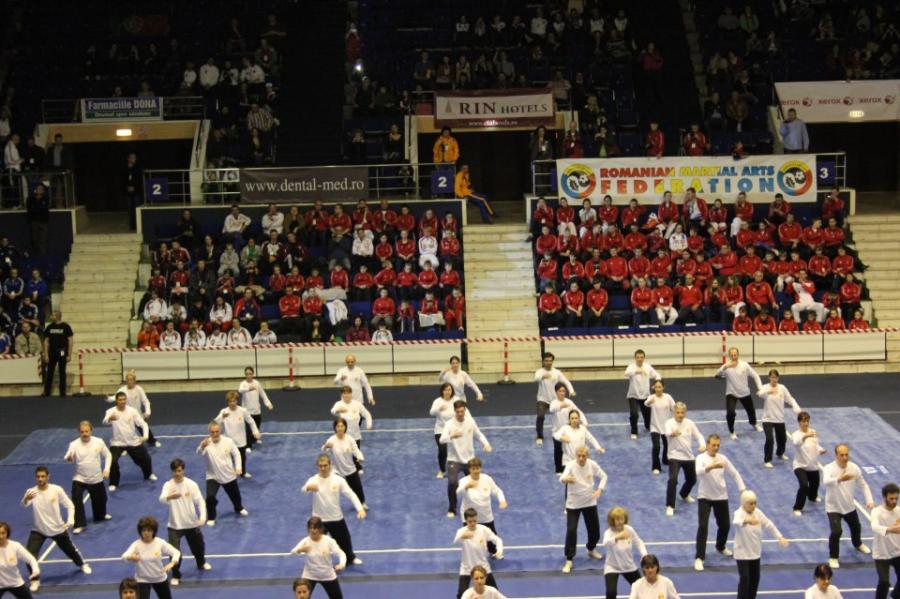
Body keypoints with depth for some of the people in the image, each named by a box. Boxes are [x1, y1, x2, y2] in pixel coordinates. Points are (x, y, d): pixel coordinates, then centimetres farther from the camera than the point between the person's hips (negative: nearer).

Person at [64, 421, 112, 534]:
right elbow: (69, 459, -25)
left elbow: (108, 455, 2)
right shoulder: (74, 444, -15)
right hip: (79, 478, -2)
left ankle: (101, 515, 51)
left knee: (100, 498, 20)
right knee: (76, 499, -22)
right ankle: (79, 524, -14)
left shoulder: (98, 442, -10)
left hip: (96, 478, 2)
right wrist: (69, 458, -49)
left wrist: (106, 469, -9)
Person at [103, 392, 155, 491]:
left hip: (133, 441, 3)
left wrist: (145, 436, -26)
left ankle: (148, 474, 43)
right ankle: (113, 483, 0)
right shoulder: (111, 411, -18)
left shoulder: (132, 411, -11)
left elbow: (143, 424, -8)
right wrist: (110, 418, -65)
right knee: (112, 461, -23)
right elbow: (105, 421, -40)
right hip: (117, 442, -3)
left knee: (146, 458, 10)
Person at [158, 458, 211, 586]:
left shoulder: (191, 484, -10)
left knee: (198, 546, 22)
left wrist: (202, 517, -22)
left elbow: (200, 501, -6)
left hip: (192, 523, 2)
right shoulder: (168, 485, -15)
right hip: (175, 525, -2)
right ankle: (176, 576, 7)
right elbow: (161, 499, -34)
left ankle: (201, 563, 53)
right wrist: (170, 497, -59)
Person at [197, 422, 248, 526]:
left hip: (229, 475, 3)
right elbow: (199, 453, -43)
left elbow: (236, 454, -1)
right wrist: (202, 446, -66)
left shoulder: (228, 441, -15)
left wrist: (238, 468, -10)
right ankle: (211, 517, 4)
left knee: (235, 494, 22)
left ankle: (239, 508, 54)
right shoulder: (207, 444, -22)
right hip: (213, 476, -2)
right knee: (210, 496, -19)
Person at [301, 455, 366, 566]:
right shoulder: (313, 480, -14)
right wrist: (308, 487, -63)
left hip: (336, 518, 2)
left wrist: (360, 508, -25)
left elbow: (351, 494, -10)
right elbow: (303, 489, -36)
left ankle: (350, 557, 49)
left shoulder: (338, 480, -10)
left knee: (344, 540, 21)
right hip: (319, 519, -2)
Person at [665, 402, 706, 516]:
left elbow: (698, 435, 5)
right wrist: (672, 433, -62)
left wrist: (703, 445, -17)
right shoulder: (670, 423, -15)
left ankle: (684, 494, 53)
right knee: (673, 479, -23)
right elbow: (667, 432, -37)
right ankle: (670, 506, -14)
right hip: (675, 456, -5)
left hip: (688, 456, 5)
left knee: (692, 479, 20)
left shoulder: (689, 423, -1)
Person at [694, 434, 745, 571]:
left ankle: (720, 547, 44)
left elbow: (734, 473, 8)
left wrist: (742, 489, -2)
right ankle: (699, 557, -12)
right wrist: (711, 466, -53)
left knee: (724, 525, 14)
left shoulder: (722, 458, 0)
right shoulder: (701, 458, -14)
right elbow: (699, 472, -35)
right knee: (703, 526, -15)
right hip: (705, 497, -4)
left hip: (721, 496, 4)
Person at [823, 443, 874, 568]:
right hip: (834, 507, -5)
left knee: (856, 527, 25)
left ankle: (857, 544, 59)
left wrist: (869, 500, -12)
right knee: (836, 532, -19)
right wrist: (839, 479, -69)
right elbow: (826, 481, -50)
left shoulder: (854, 468, -13)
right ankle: (833, 557, 6)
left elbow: (863, 484, 1)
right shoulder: (829, 468, -27)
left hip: (849, 506, 5)